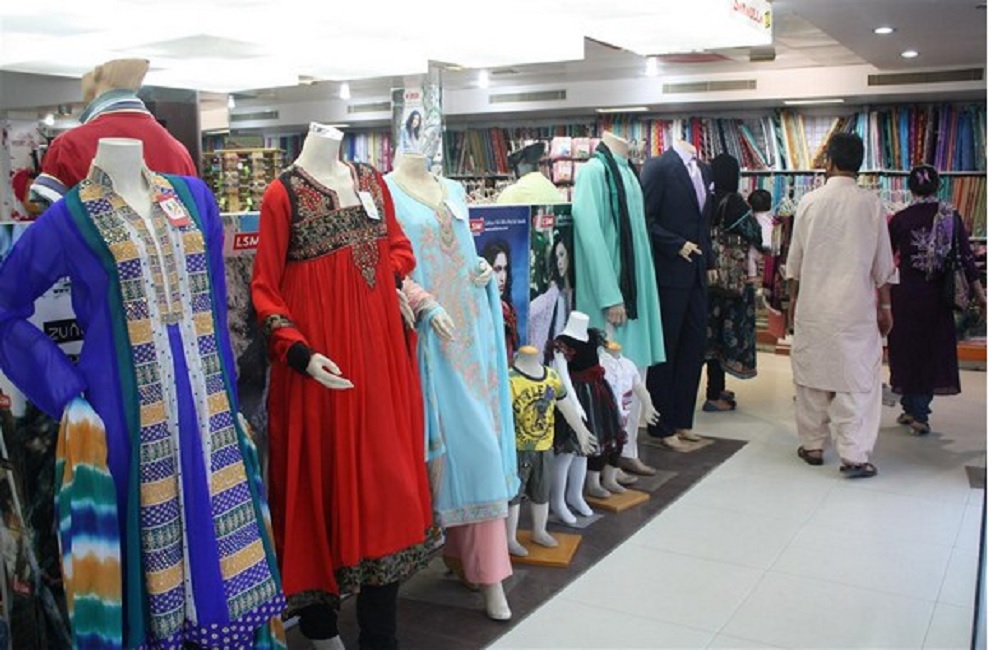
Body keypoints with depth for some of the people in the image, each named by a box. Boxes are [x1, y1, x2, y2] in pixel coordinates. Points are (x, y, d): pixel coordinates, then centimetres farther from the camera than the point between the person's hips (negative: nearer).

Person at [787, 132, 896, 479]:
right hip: (856, 306, -1)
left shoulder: (810, 201, -2)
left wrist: (793, 297, 18)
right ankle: (853, 455, -3)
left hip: (813, 304, 2)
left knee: (812, 371, 12)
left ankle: (812, 445, 20)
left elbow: (795, 257, 5)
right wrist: (885, 305, 11)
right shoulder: (870, 203, -4)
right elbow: (882, 262, 1)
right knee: (857, 378, 2)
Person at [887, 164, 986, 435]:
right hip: (938, 294, 1)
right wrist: (980, 295, 1)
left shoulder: (900, 219, -6)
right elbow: (967, 258, -4)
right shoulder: (951, 217, -3)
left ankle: (912, 409, 20)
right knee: (934, 349, 11)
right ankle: (919, 414, 9)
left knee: (907, 348, 12)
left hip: (906, 292, -1)